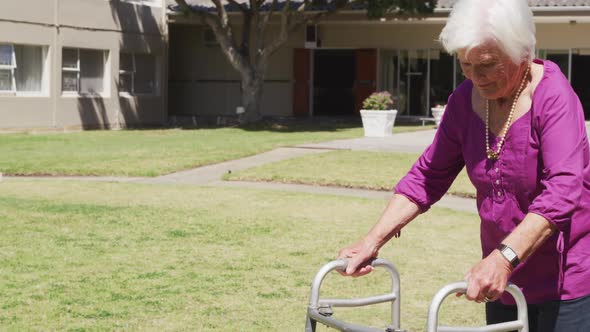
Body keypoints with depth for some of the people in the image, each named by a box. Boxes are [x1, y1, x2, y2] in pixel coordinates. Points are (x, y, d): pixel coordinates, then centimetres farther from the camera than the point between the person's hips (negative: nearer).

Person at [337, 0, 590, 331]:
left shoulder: (554, 97, -17)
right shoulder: (465, 100, 0)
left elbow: (562, 191, -29)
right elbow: (428, 176, 6)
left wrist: (504, 258, -41)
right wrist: (372, 241, -4)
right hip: (505, 279, 6)